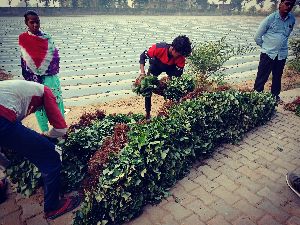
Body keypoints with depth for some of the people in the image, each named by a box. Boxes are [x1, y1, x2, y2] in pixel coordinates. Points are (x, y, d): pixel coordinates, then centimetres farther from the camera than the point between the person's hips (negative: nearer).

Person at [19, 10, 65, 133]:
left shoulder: (47, 37, 5)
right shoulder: (23, 39, -1)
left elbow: (55, 55, 0)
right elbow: (25, 61, -3)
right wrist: (30, 79, -6)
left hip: (52, 77, 2)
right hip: (35, 78, -2)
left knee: (57, 101, 4)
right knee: (39, 105, 6)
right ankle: (45, 131, 19)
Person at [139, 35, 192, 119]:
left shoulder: (181, 57, -32)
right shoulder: (159, 48, -39)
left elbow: (178, 74, -23)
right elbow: (143, 56, -28)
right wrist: (142, 73, -36)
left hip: (171, 67, 1)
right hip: (156, 65, -1)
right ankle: (147, 112, 3)